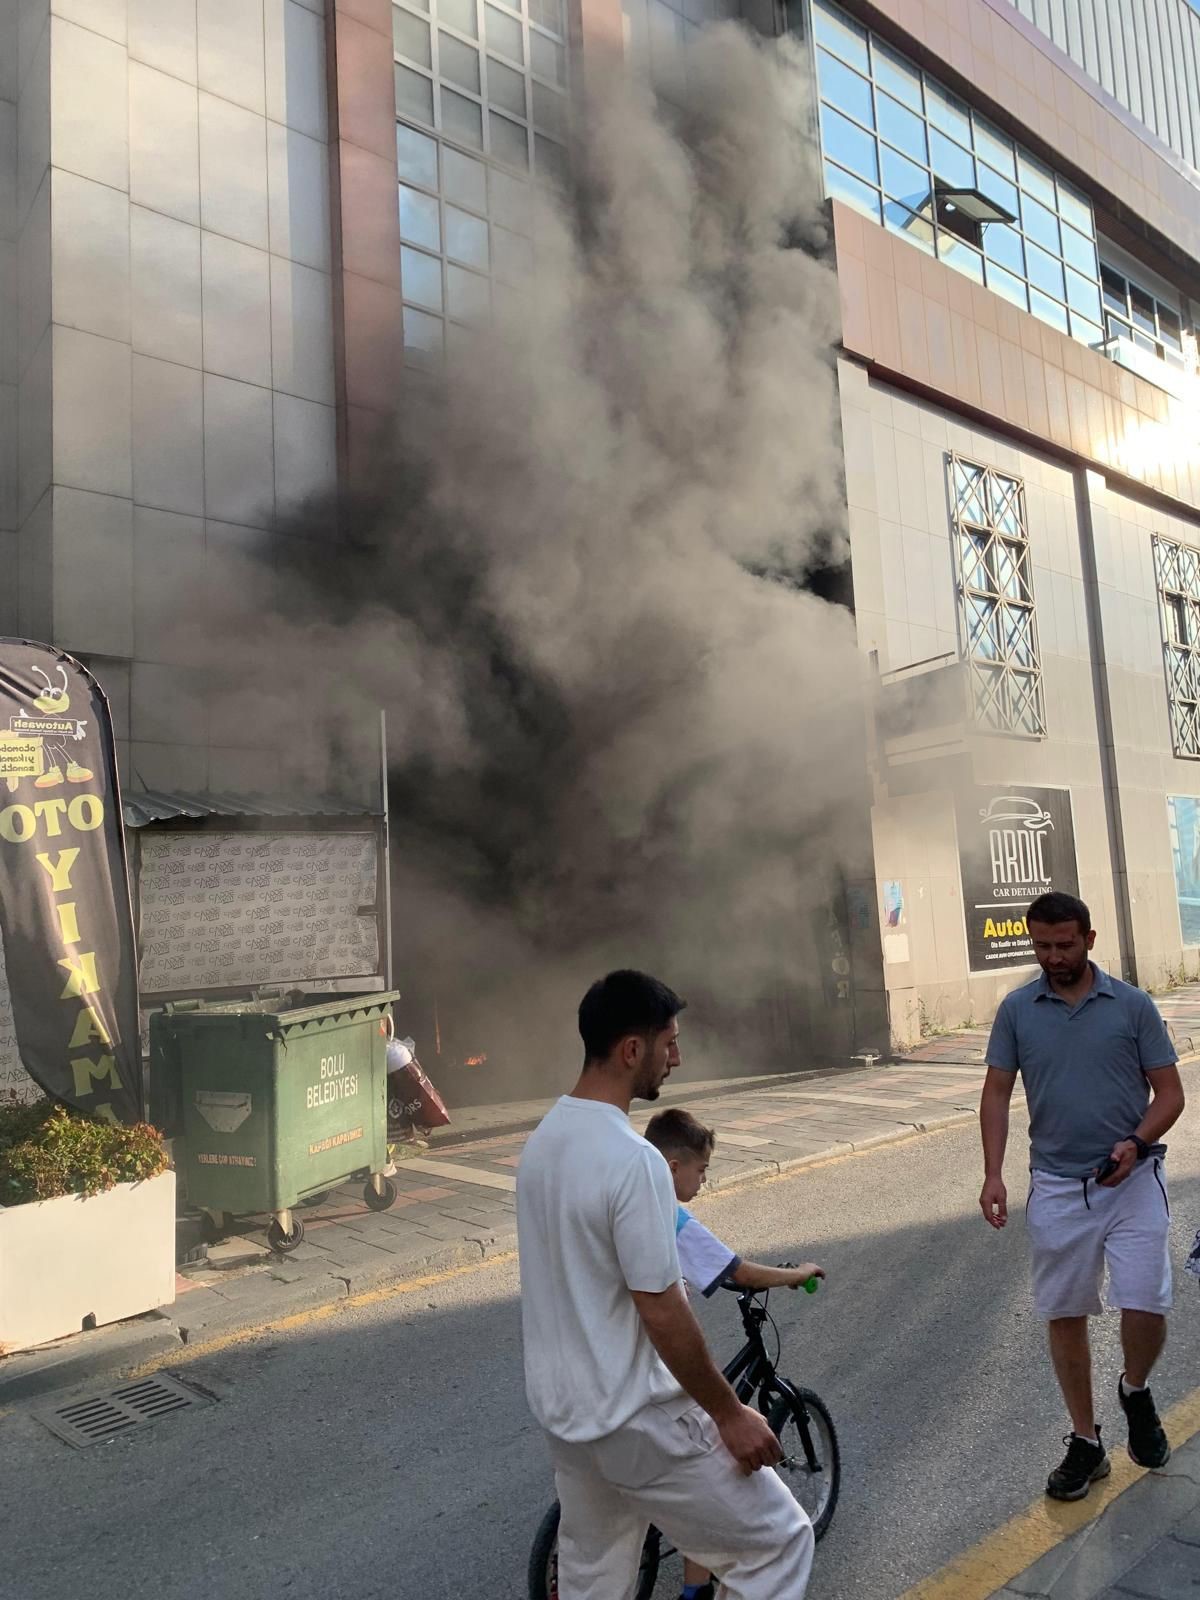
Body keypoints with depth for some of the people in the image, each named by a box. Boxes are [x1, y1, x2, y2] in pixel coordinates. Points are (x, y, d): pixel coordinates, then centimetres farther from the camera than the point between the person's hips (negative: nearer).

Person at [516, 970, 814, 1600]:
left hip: (560, 1407, 9)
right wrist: (730, 1414, -11)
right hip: (633, 1421, -8)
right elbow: (663, 1315, -24)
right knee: (776, 1542, 9)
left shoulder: (543, 1140, 1)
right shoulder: (633, 1160, -27)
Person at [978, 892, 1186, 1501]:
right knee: (1064, 1316, 9)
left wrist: (1137, 1142, -19)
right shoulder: (1016, 1010, -1)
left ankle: (1136, 1391, 26)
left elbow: (1169, 1091, 0)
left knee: (1146, 1309, -8)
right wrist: (993, 1175, -8)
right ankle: (1085, 1442, 27)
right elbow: (997, 1093, 2)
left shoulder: (1133, 1005, -4)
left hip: (1132, 1181, -1)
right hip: (1057, 1187, 2)